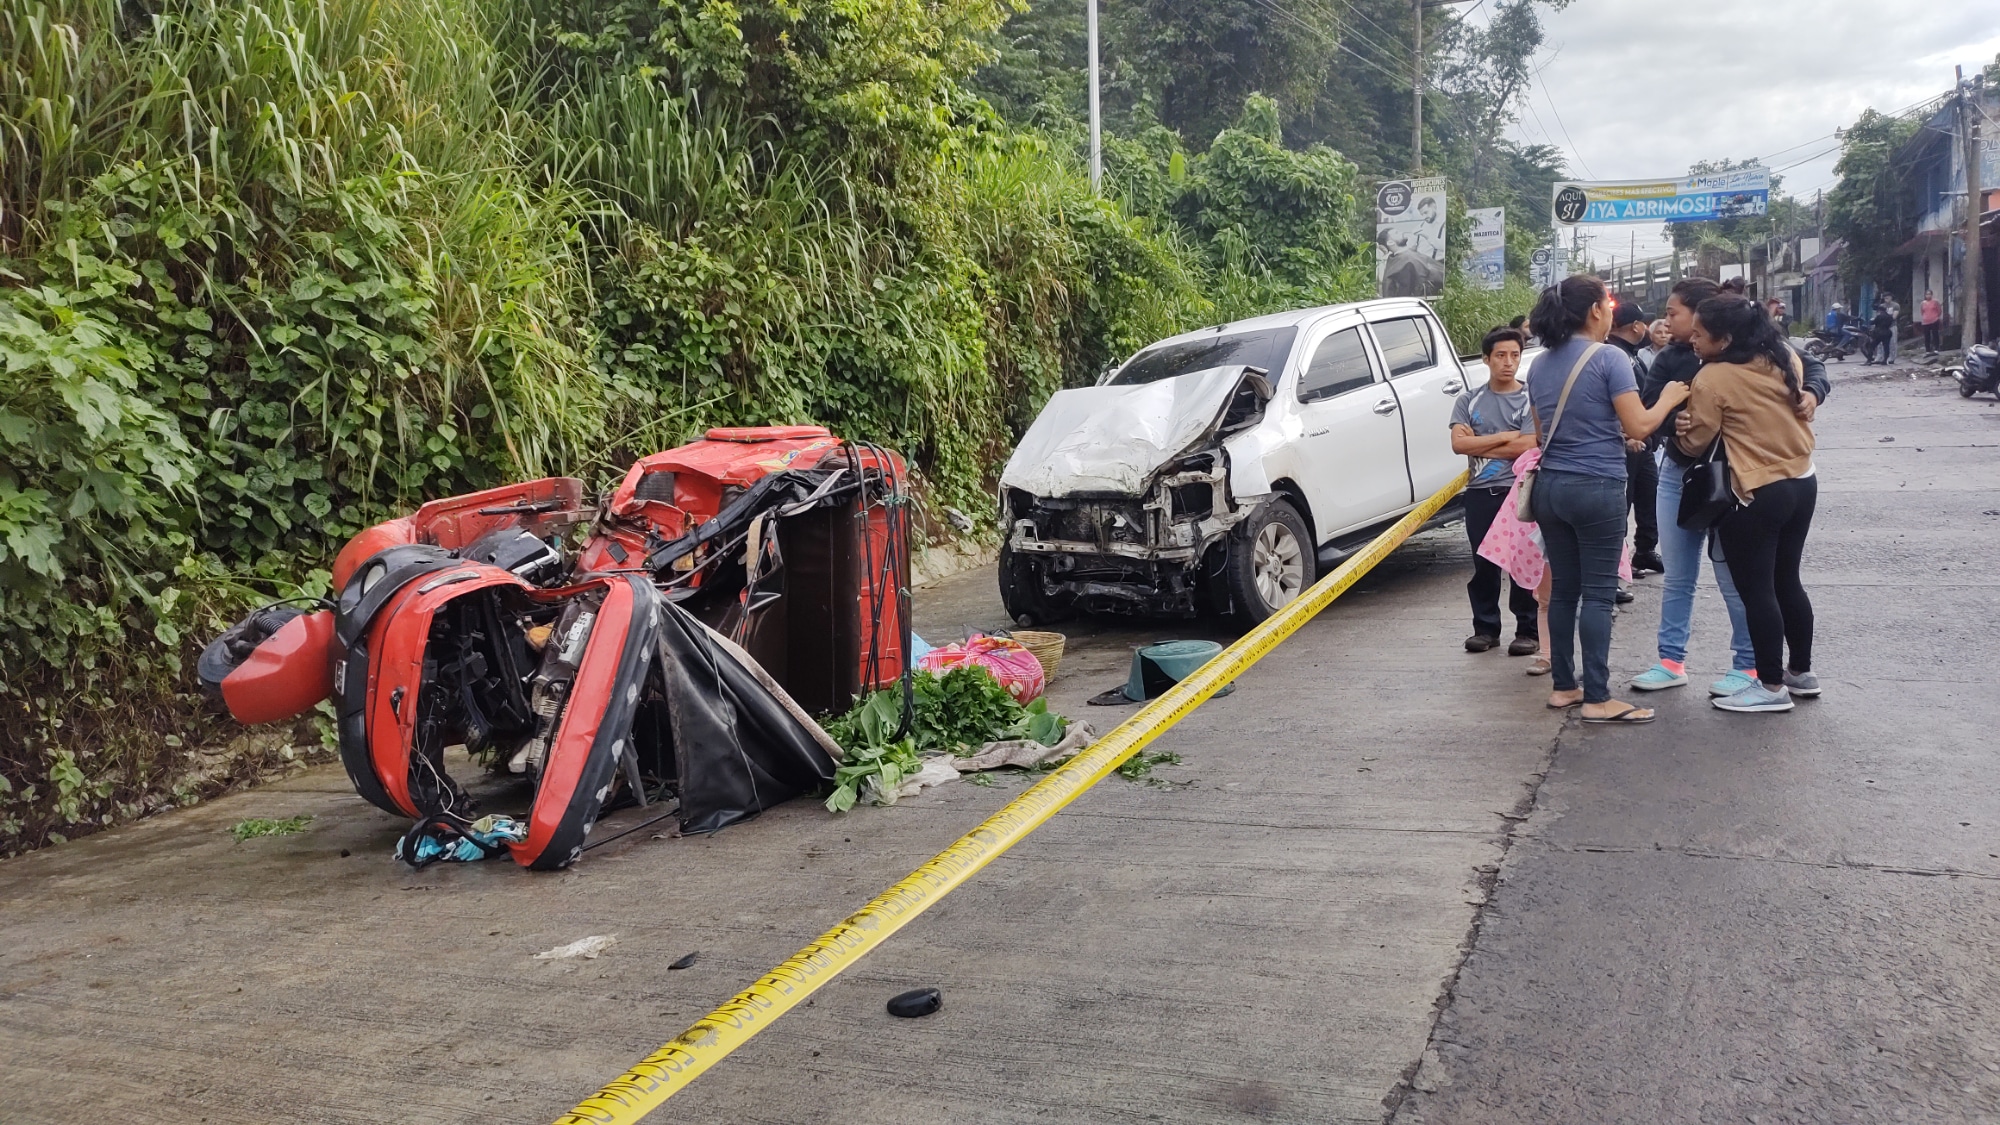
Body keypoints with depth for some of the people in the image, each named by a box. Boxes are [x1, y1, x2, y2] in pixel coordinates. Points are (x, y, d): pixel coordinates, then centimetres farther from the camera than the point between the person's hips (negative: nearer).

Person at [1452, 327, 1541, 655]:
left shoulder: (1530, 400, 0)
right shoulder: (1470, 401, 9)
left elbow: (1525, 446, -12)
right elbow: (1458, 443, -4)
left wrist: (1478, 443, -6)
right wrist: (1504, 436, -8)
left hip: (1519, 492, -3)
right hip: (1480, 492, 3)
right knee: (1483, 564, 7)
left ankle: (1528, 630, 6)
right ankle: (1485, 628, 16)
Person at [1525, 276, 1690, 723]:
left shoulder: (1540, 365, 10)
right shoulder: (1609, 359, -10)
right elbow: (1639, 426, -12)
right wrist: (1668, 398, 6)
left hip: (1550, 486, 6)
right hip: (1597, 488, -6)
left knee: (1563, 589, 12)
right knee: (1598, 594, -3)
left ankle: (1564, 685, 19)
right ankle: (1597, 698, -2)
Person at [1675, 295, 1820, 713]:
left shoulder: (1712, 379, -16)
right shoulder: (1786, 358, 3)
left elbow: (1695, 445, -8)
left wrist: (1681, 429, 11)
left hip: (1755, 495, -8)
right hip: (1803, 483, 8)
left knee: (1756, 591, 2)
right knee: (1786, 582, 19)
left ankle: (1772, 687, 8)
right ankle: (1801, 672, 29)